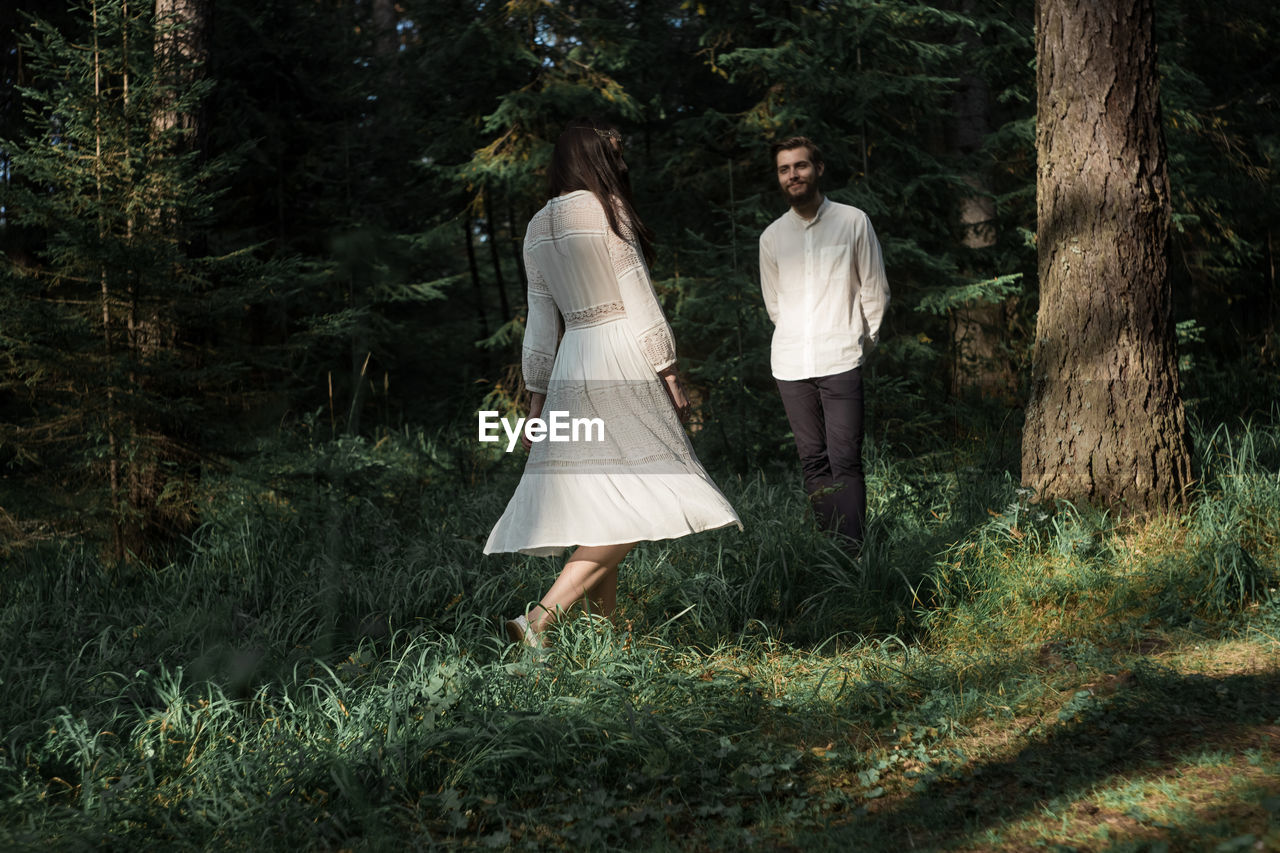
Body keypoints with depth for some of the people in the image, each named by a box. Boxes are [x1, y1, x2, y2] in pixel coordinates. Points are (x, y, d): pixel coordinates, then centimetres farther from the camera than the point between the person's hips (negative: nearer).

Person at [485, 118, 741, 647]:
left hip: (571, 372, 8)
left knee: (601, 511, 12)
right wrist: (671, 377, -4)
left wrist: (536, 405, 17)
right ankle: (539, 620, -21)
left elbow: (540, 328, 15)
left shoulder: (537, 229, 14)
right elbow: (640, 303, -8)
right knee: (640, 503, -11)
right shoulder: (605, 209, -4)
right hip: (623, 364, -8)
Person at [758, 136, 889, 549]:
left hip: (841, 360, -3)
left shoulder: (853, 222, 2)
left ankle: (851, 551, -11)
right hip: (790, 364, 3)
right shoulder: (772, 236, 10)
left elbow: (875, 291, 9)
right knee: (813, 461, 6)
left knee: (845, 461, -10)